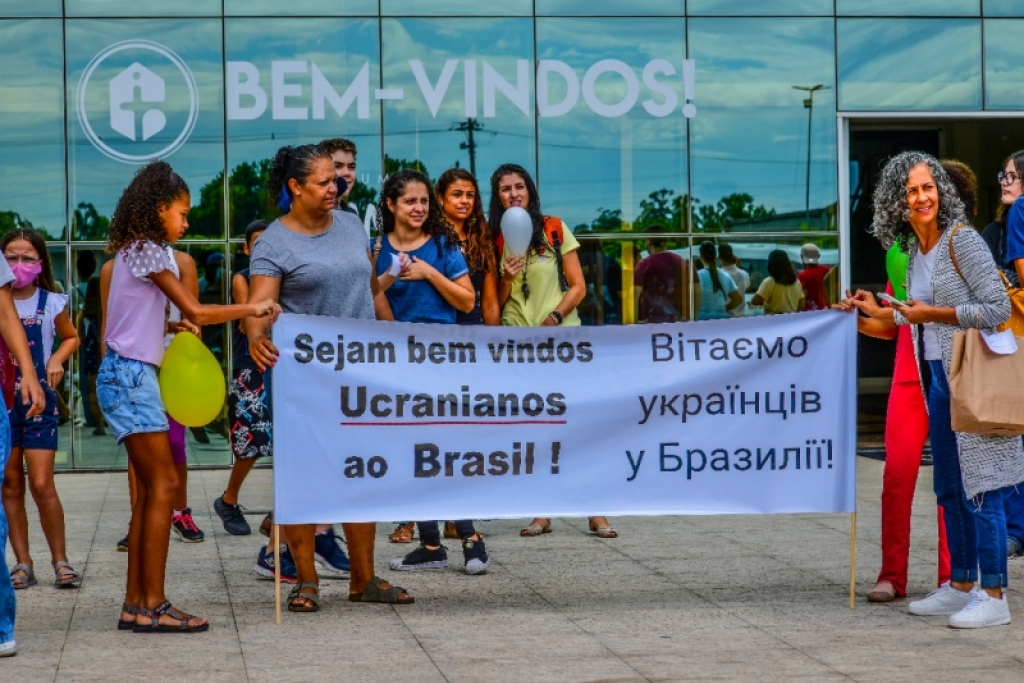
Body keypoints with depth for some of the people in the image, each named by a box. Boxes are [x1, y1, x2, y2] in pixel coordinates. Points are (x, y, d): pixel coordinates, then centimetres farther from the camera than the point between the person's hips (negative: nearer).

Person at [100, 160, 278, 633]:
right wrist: (251, 308, -9)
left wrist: (169, 327, 13)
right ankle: (152, 606, -10)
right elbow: (196, 312, -16)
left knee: (150, 489, 9)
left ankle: (135, 604, 9)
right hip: (131, 376, -10)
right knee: (163, 485, -10)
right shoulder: (147, 252, -11)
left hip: (128, 375, 10)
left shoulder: (135, 251, 17)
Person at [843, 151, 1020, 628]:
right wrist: (880, 313, 24)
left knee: (979, 487, -7)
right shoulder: (915, 250, 12)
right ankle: (961, 586, 22)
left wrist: (933, 313, -16)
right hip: (937, 376, 8)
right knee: (949, 488, 13)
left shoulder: (962, 240, -12)